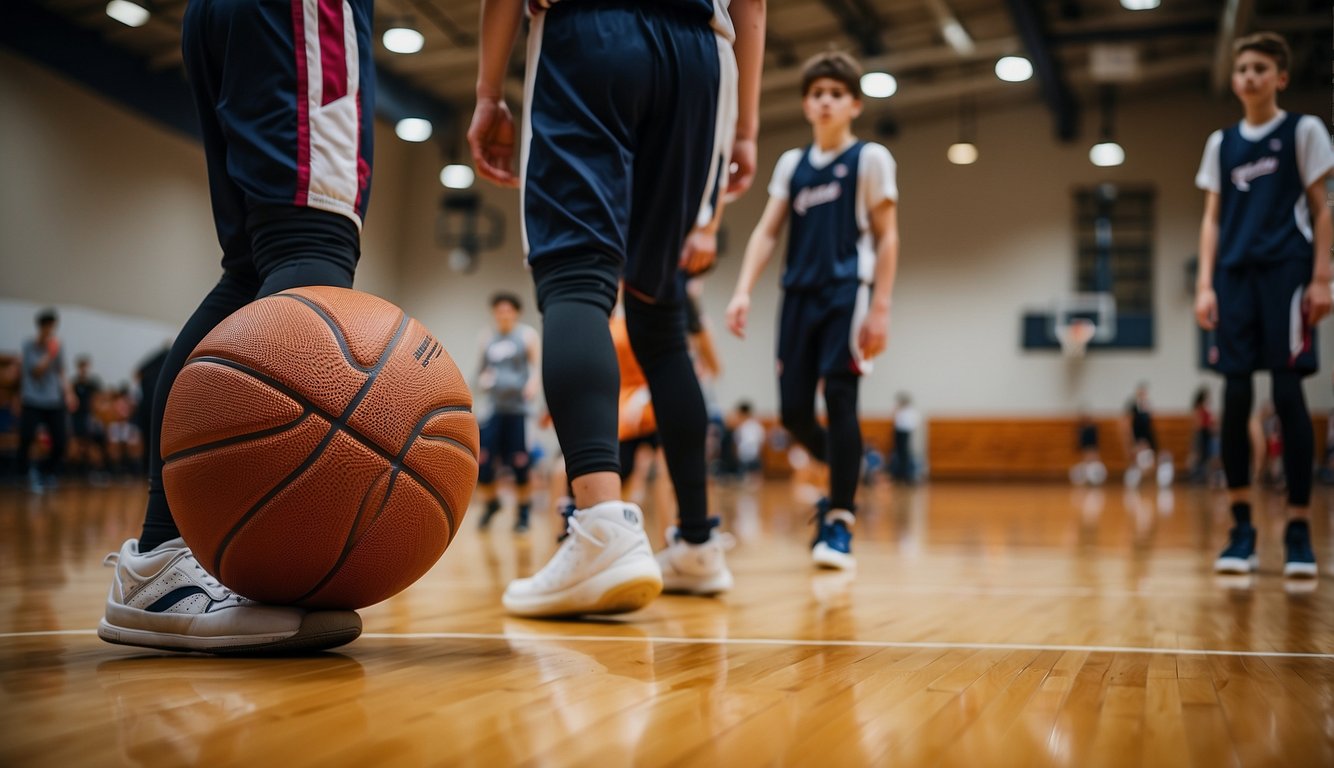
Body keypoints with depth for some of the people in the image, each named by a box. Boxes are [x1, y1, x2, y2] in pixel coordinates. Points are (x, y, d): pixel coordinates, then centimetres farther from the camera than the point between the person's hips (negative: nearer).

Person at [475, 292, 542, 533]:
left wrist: (533, 382, -27)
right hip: (492, 408, 4)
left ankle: (523, 512, 10)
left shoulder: (527, 335, 2)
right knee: (481, 461, -4)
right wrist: (482, 380, 0)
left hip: (517, 408, -4)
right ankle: (490, 503, 20)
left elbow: (538, 366, -6)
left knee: (519, 464, -5)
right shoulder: (487, 341, 15)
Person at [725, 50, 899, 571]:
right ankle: (845, 477, 30)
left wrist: (880, 308, -9)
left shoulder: (870, 158, 4)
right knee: (793, 412, 2)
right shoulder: (791, 164, 16)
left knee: (838, 396, -14)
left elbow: (887, 237, 0)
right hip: (799, 295, 5)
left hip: (847, 293, -5)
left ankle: (839, 524, -8)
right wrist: (743, 290, -2)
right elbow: (767, 231, 12)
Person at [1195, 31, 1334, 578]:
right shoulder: (1221, 143, 15)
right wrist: (1205, 284, 3)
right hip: (1234, 274, 3)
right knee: (1235, 398, -3)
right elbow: (1212, 218, 14)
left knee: (1287, 394, -7)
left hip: (1286, 271, -3)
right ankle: (1241, 528, 3)